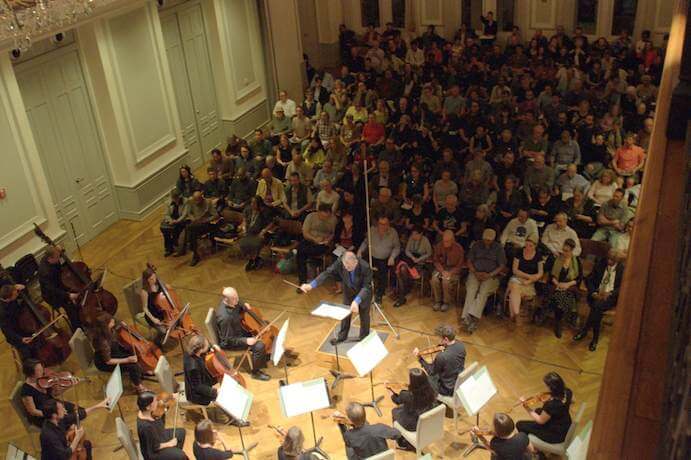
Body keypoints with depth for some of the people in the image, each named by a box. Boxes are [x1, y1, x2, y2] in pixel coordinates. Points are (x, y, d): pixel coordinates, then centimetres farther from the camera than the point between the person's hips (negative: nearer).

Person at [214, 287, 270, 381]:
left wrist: (244, 305, -8)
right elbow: (229, 340, -28)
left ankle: (265, 355, 33)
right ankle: (256, 373, 1)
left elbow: (238, 304, 12)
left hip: (238, 329, 9)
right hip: (229, 342, -9)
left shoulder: (231, 301, -14)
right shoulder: (225, 317, -38)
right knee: (259, 346, -22)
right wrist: (246, 340, -30)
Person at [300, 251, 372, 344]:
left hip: (364, 292, -3)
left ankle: (364, 337, 39)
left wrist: (357, 301, -53)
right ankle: (342, 336, 40)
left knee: (364, 315, 16)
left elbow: (366, 287, -38)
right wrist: (311, 285, -36)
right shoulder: (339, 262, -32)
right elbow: (327, 273, -25)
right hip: (349, 291, 3)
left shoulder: (365, 267, -40)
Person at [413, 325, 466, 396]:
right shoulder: (461, 346, -15)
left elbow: (431, 372, -16)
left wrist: (419, 358, -14)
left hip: (449, 389, -6)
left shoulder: (441, 356, -34)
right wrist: (444, 345, -2)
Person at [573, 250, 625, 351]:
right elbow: (589, 279, 6)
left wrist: (609, 293, -22)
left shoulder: (622, 269, 0)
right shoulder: (600, 264, 6)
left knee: (598, 306, -33)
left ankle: (584, 331, -21)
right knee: (597, 310, -31)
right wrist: (593, 293, -11)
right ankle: (595, 338, -22)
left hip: (610, 296, -2)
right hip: (597, 294, 2)